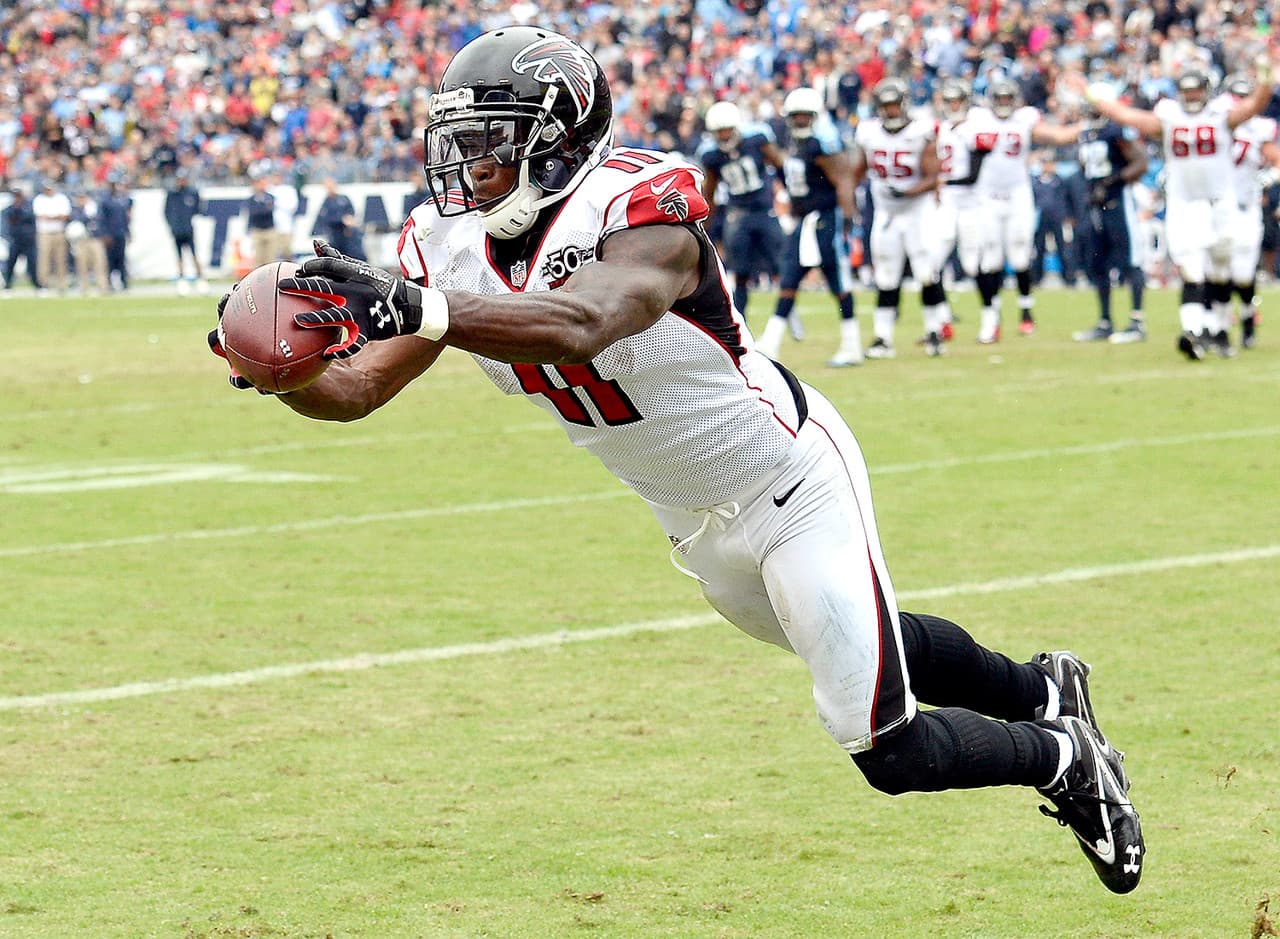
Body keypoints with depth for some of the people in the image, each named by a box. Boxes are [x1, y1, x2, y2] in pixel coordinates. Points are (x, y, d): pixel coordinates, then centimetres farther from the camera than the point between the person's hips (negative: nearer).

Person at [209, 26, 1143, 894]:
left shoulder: (644, 209, -32)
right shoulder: (451, 246, -10)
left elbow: (580, 326, -52)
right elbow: (356, 387, -14)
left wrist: (419, 310, -64)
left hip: (794, 482, -7)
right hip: (696, 524, 8)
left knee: (890, 753, -5)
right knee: (863, 648, 27)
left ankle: (1064, 757, 23)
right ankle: (1041, 688, 54)